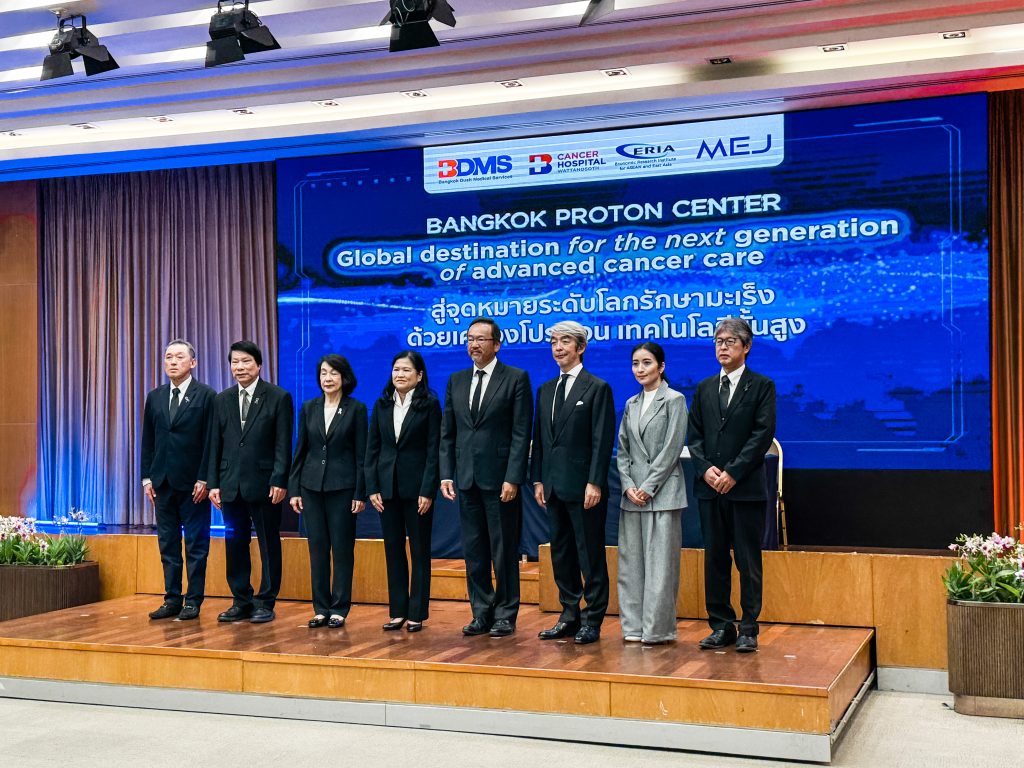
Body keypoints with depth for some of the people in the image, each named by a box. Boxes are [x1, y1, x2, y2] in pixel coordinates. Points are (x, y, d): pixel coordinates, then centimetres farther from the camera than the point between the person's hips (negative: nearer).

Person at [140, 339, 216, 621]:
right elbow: (148, 441, 13)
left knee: (196, 544, 1)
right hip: (163, 481, 5)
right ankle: (172, 600, 15)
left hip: (193, 482, -5)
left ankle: (193, 601, 8)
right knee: (167, 544, 9)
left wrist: (204, 479, -12)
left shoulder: (206, 396, -4)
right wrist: (147, 477, 6)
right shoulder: (155, 397, 11)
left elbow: (211, 441, -7)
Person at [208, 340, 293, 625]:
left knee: (269, 545, 2)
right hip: (231, 485, 5)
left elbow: (283, 444, -7)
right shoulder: (223, 400, 11)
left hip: (263, 484, -4)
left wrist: (279, 481, -14)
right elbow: (215, 444, 11)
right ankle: (241, 602, 18)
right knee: (235, 545, 8)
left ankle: (265, 603, 10)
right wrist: (214, 483, 4)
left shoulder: (279, 398, -2)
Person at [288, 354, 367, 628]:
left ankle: (339, 609, 9)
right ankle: (321, 608, 14)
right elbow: (300, 450, 9)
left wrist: (360, 493, -8)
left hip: (342, 487, -3)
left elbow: (361, 455, -4)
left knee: (342, 549, 2)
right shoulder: (309, 408, 7)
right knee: (317, 548, 6)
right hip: (312, 487, 3)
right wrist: (294, 489, 3)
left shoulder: (356, 409, -2)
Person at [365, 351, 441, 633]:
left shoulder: (430, 404, -4)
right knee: (393, 551, 7)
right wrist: (372, 488, 0)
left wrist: (428, 491, -13)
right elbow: (372, 448, 7)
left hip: (416, 486, -4)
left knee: (420, 551, 3)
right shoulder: (382, 405, 8)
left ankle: (417, 614, 9)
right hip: (388, 487, 4)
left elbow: (433, 449, -8)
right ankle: (397, 612, 14)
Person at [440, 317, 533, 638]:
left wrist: (513, 478, -15)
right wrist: (446, 475, 4)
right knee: (473, 551, 9)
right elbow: (447, 433, 13)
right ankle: (482, 614, 18)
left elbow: (521, 433, -8)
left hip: (500, 480, -5)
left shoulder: (516, 379, -3)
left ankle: (505, 615, 12)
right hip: (466, 479, 5)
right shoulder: (456, 381, 12)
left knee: (504, 551, 2)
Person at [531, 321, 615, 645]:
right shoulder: (545, 390, 15)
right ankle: (570, 616, 20)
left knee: (590, 554, 0)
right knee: (561, 554, 11)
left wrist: (595, 483, -16)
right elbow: (539, 439, 16)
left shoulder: (597, 388, -5)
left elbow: (602, 440, -10)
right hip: (554, 487, 7)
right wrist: (538, 479, 9)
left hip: (584, 487, -7)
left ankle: (592, 621, 7)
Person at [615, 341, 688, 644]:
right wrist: (628, 486, -2)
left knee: (659, 561, -4)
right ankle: (634, 626, 13)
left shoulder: (674, 400, -2)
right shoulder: (631, 404, 15)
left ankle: (658, 628, 1)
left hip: (662, 492, -6)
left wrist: (648, 488, -12)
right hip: (633, 494, 6)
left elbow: (671, 449, -9)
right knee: (630, 561, 6)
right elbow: (622, 450, 13)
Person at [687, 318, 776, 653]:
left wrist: (732, 473, -14)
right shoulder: (704, 388, 14)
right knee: (715, 559, 7)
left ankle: (748, 629, 7)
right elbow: (694, 435, 10)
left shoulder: (762, 386, 1)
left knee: (748, 562, 1)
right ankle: (721, 626, 15)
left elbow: (763, 434, -8)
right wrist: (706, 469, -7)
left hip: (746, 487, -4)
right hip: (710, 487, 4)